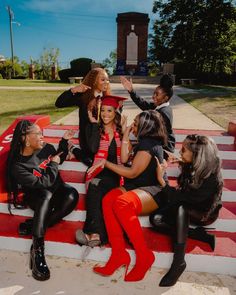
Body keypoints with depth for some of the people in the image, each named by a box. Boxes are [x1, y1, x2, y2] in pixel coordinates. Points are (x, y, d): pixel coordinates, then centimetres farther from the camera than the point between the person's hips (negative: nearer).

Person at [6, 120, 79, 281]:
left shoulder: (46, 148, -5)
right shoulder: (17, 165, -19)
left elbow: (59, 159, 18)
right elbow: (42, 184, -23)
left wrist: (64, 141, 5)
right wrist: (53, 164, -14)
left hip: (56, 188, 5)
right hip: (37, 196, -4)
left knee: (72, 195, -31)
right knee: (47, 195, -41)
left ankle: (35, 227, -24)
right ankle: (37, 248, -37)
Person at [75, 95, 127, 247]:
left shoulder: (121, 130, 10)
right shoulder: (93, 128, 8)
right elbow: (93, 148, -12)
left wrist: (125, 131, -5)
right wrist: (95, 123, -7)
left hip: (115, 173, 0)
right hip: (98, 171, 1)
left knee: (95, 189, -30)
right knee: (94, 190, -32)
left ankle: (94, 232, -30)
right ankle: (96, 233, -33)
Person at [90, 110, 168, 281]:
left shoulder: (148, 144, -11)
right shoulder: (146, 141, 19)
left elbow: (132, 172, -14)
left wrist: (106, 163, -8)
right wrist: (125, 136, 12)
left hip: (153, 191, -9)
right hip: (136, 187, 9)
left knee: (122, 203, -39)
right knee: (108, 199, -23)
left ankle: (144, 255, -23)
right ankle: (119, 253, -25)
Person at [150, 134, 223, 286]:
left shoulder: (211, 179, -29)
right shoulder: (191, 167, -11)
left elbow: (182, 199, -33)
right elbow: (181, 192, 1)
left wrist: (162, 180, -35)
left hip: (204, 214, -6)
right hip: (186, 208, 6)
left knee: (181, 207, -39)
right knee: (155, 219, -19)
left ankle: (179, 262, -34)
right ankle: (200, 235, -13)